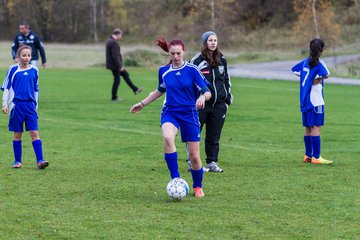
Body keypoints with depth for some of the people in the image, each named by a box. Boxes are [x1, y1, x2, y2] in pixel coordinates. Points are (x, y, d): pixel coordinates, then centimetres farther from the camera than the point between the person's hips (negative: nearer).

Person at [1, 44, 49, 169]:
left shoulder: (34, 70, 7)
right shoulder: (13, 69, -1)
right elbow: (6, 87, 3)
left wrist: (35, 105, 18)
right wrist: (4, 104, -2)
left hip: (30, 105, 2)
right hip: (16, 105, -2)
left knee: (34, 133, -6)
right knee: (17, 134, 5)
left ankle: (40, 160, -9)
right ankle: (17, 161, 15)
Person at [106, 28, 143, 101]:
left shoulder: (109, 41, 12)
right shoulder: (114, 43, -22)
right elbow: (115, 56, -26)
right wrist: (120, 66, -22)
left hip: (112, 64, 10)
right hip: (114, 65, -10)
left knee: (125, 75, 15)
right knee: (117, 80, 0)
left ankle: (135, 90, 20)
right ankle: (114, 97, 7)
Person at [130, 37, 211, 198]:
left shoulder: (192, 70, -6)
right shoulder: (164, 71, 4)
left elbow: (207, 92, -6)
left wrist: (203, 97, -29)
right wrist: (143, 104, 23)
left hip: (189, 114, -1)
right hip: (170, 113, 1)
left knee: (194, 156, 0)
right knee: (167, 138, -34)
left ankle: (198, 187, 28)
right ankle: (175, 178, -29)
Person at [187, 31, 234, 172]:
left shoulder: (222, 60, 10)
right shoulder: (197, 60, -6)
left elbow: (227, 79, 21)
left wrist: (228, 97, 15)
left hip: (218, 104, 4)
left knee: (214, 135, 7)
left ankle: (212, 162, 14)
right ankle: (192, 161, 8)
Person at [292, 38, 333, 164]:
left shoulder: (306, 61, 10)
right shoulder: (319, 63, -11)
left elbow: (295, 70, 25)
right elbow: (326, 75, -27)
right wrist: (317, 80, -10)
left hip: (304, 100, 8)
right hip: (316, 100, -8)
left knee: (307, 128, 13)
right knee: (316, 127, -8)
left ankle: (308, 155, 19)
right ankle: (316, 157, -10)